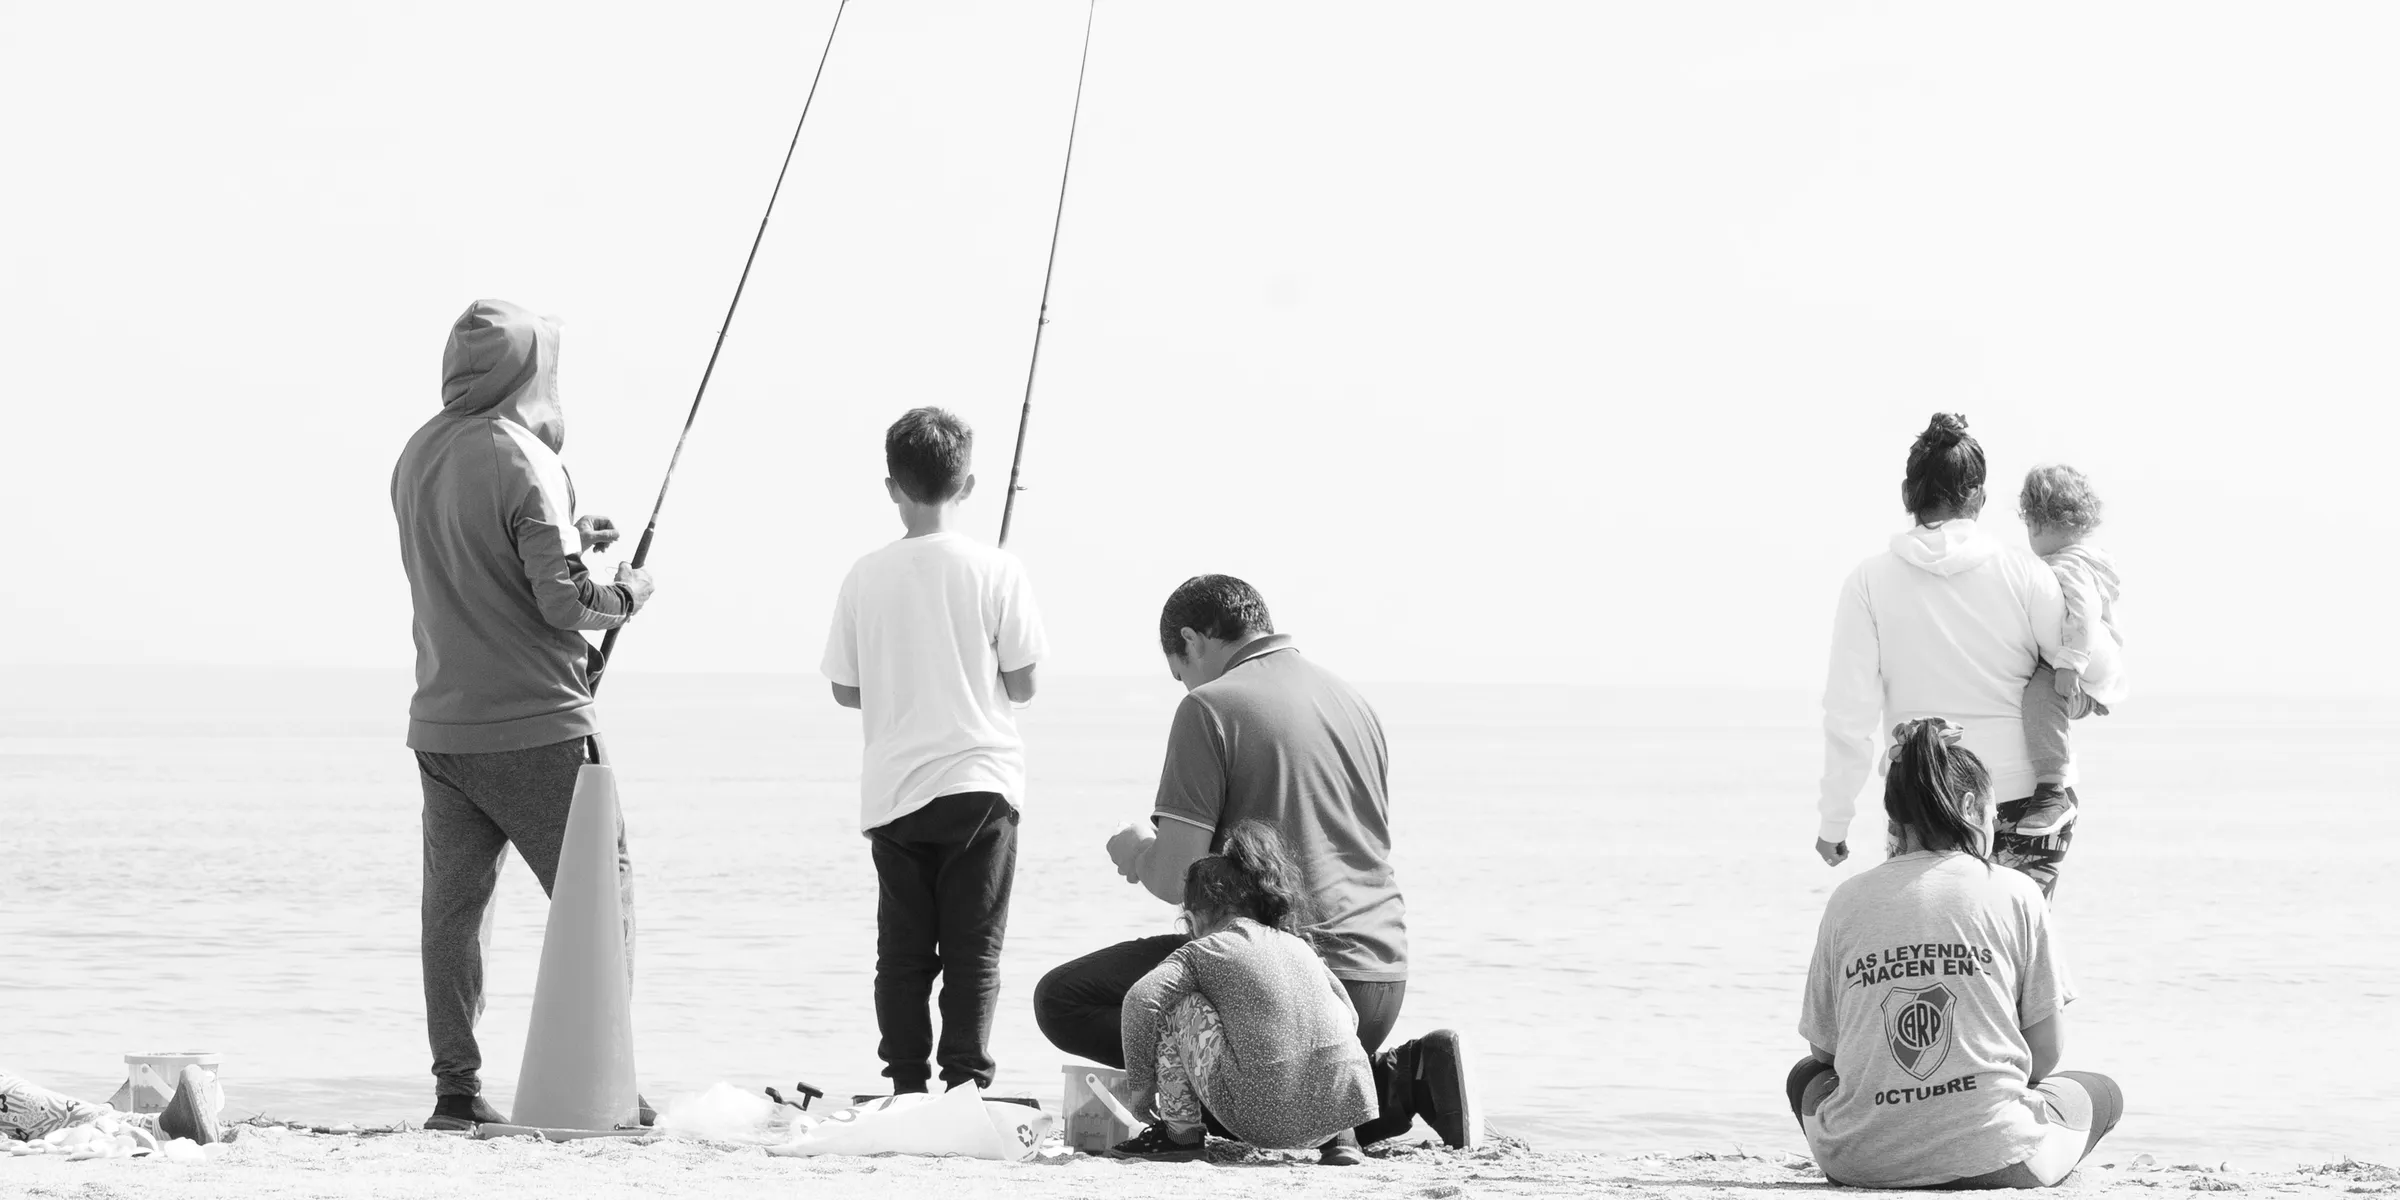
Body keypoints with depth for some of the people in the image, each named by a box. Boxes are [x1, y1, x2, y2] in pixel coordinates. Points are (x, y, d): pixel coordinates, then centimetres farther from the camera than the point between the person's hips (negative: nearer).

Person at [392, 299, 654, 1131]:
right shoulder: (523, 462, -15)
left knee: (453, 904, 7)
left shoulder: (417, 458, 9)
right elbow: (562, 601, -18)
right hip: (534, 727, -7)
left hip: (440, 727, 7)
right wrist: (627, 594, 1)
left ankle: (456, 1090, 6)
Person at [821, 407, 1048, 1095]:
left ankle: (906, 1087, 4)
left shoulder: (867, 578, 0)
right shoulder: (996, 572, -5)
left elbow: (845, 691, 7)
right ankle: (966, 1083, -6)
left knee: (903, 953, 7)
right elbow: (1022, 686, -1)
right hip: (980, 781, -2)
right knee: (974, 952, 1)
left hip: (893, 792, 2)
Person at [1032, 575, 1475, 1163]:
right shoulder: (1353, 700, 15)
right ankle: (1405, 1077, 2)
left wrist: (1136, 851, 11)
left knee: (1062, 999, 0)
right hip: (1383, 980, 8)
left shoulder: (1210, 707, -8)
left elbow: (1175, 879, -13)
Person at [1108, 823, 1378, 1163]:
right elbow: (1349, 1016, 30)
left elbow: (1140, 999, -8)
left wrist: (1141, 1083, 3)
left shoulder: (1205, 950, 6)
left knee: (1179, 1005, 9)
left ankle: (1181, 1132, 11)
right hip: (1340, 1110, 5)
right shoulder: (1300, 946, 22)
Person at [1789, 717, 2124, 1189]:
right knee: (2100, 1092, 30)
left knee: (1807, 1077, 36)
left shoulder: (1848, 899, 5)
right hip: (1993, 1158, -1)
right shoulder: (2016, 894, 1)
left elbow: (1823, 1048, 10)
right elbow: (2048, 1052, 4)